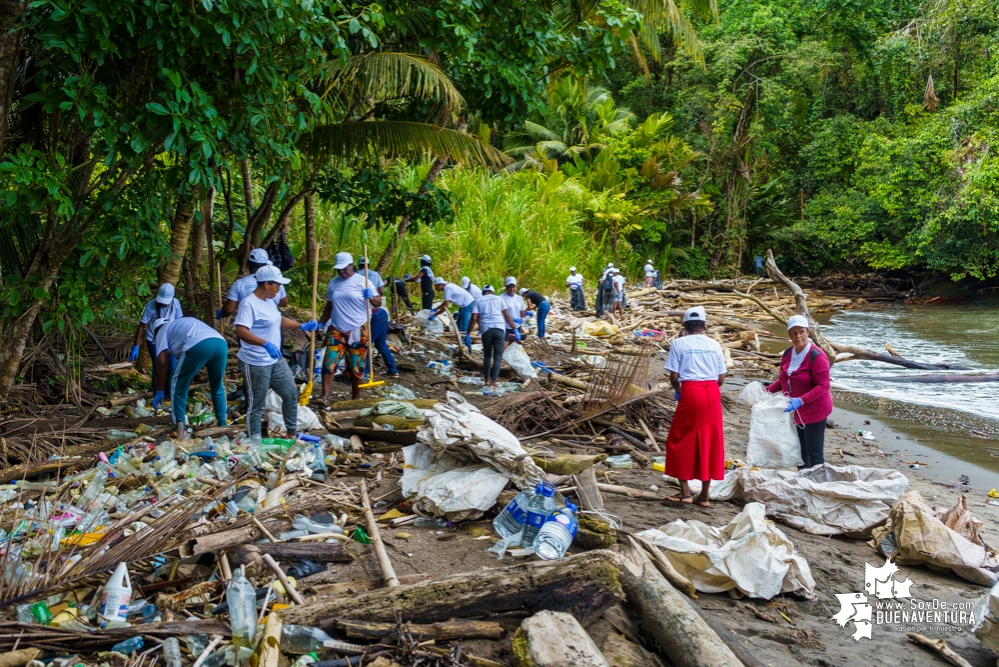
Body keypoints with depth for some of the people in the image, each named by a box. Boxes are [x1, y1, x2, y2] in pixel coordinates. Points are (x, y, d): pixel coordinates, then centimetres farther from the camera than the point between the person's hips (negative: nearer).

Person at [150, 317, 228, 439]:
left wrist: (160, 392, 16)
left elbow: (162, 362, 12)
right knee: (217, 388, 26)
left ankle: (181, 430, 12)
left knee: (178, 387, 15)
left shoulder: (163, 330, 25)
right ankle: (222, 426, 29)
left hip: (198, 345, -6)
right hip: (221, 343, 6)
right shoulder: (185, 323, 44)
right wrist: (188, 384, 53)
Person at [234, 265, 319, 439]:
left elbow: (278, 320, 27)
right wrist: (266, 344, -42)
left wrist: (302, 326, 21)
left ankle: (292, 433, 32)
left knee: (291, 394, 16)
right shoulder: (249, 304, -21)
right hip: (255, 364, -9)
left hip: (275, 361, 10)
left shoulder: (269, 301, 8)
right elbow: (241, 332, -32)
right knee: (256, 405, 2)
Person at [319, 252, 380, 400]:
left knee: (356, 366, 5)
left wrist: (371, 297, -24)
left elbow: (378, 303, -4)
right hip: (336, 330, 3)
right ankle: (325, 396, -5)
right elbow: (329, 306, 16)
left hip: (358, 331, -3)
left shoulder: (362, 281, -5)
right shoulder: (333, 283, 7)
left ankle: (355, 399, 16)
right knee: (329, 363, -8)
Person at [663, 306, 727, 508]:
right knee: (709, 442, 10)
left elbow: (674, 376, -5)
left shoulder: (679, 343, -1)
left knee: (681, 441, 10)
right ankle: (704, 495, 15)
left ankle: (685, 491, 9)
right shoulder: (714, 344, 8)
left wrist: (677, 391, 15)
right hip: (712, 393, 4)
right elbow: (721, 378, 7)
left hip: (690, 393, -3)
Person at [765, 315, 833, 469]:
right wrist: (768, 391, 1)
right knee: (804, 451, 16)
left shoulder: (816, 356, -19)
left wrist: (800, 400, -31)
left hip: (815, 411, -8)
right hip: (799, 411, 8)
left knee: (815, 453, -3)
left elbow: (823, 386, -21)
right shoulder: (787, 354, 4)